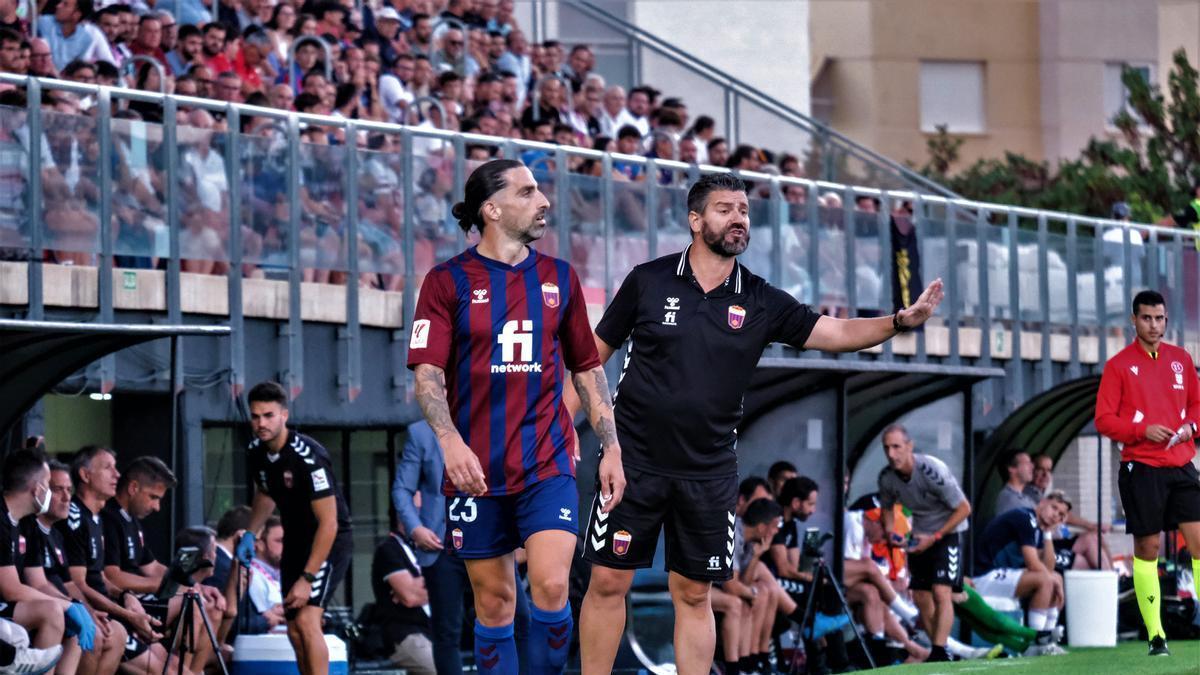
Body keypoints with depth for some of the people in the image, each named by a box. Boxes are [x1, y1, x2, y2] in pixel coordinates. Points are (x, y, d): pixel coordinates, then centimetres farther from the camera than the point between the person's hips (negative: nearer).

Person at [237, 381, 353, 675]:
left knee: (307, 620, -23)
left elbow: (328, 523, -26)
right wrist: (250, 534, 8)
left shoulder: (307, 457, -27)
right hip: (296, 541, 8)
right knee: (294, 630, 9)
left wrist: (307, 578, -27)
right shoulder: (257, 452, -4)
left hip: (329, 541, -8)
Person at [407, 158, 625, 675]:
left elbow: (588, 370, 16)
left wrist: (611, 448, 8)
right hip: (476, 470, -1)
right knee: (493, 602, 4)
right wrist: (450, 440, -22)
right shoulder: (448, 282, 1)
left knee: (551, 588, -14)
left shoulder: (559, 278, 10)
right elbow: (427, 373, -6)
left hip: (548, 464, 1)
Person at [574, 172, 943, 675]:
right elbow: (595, 352, 5)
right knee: (608, 582, -2)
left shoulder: (761, 302, 3)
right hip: (635, 460, -2)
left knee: (694, 594, 6)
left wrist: (901, 320, -17)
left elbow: (834, 332, -2)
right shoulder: (648, 281, -2)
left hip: (709, 472, 2)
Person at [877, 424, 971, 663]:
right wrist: (890, 531, -9)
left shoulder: (932, 470, -27)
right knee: (921, 597, 4)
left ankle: (939, 652, -24)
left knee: (941, 592, -20)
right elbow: (887, 507, 12)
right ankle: (938, 649, 17)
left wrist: (934, 538, -21)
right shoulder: (886, 477, -11)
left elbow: (964, 508, -19)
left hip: (947, 533, -6)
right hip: (919, 536, 6)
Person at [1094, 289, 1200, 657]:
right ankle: (1155, 636, 3)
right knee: (1147, 547, -2)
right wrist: (1143, 430, -17)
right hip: (1141, 468, -3)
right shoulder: (1119, 365, -1)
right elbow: (1103, 419, -3)